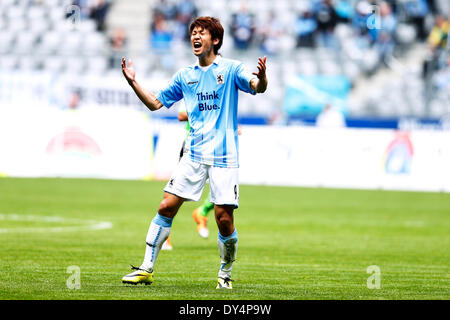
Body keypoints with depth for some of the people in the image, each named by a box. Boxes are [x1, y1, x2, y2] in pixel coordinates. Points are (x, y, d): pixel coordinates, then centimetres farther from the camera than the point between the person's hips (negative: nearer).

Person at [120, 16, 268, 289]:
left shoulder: (231, 69, 0)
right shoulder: (185, 76, 13)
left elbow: (258, 87, -15)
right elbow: (155, 103, 19)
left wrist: (261, 77, -38)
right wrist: (133, 83, 6)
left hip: (224, 156, -4)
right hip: (194, 154, 4)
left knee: (224, 218, -6)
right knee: (167, 207, -5)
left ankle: (226, 274, 15)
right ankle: (147, 269, 3)